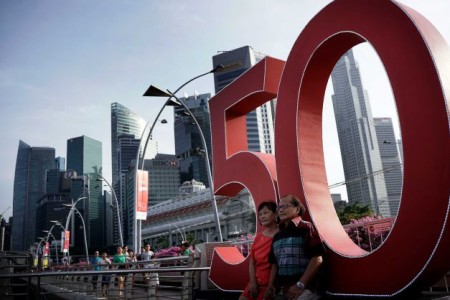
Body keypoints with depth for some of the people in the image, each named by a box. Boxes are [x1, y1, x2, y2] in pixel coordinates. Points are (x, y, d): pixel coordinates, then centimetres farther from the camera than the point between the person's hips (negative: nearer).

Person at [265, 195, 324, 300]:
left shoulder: (307, 228, -7)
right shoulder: (277, 236, 15)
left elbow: (317, 258, -14)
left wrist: (300, 285, -16)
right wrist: (271, 284, 5)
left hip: (305, 289, -6)